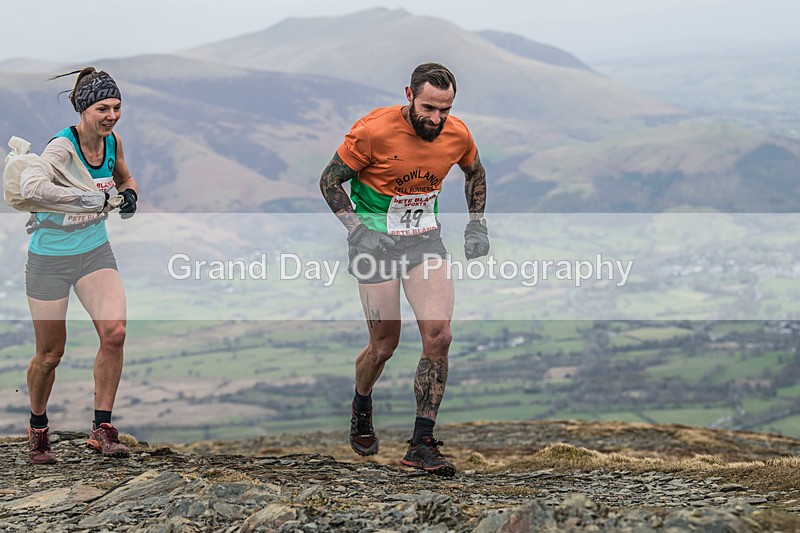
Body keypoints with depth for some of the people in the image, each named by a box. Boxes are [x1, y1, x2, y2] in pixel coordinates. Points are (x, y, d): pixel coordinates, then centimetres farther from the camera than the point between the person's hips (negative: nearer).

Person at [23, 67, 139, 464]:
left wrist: (130, 195, -3)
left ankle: (101, 428, -5)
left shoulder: (112, 142, -3)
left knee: (114, 332, -16)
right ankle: (38, 429, 31)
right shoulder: (63, 147, -23)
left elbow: (124, 179, 20)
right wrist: (86, 198, -44)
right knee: (50, 353, 5)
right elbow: (30, 186, -44)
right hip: (50, 257, -5)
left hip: (95, 250, 5)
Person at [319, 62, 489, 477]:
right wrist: (357, 230, -17)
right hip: (377, 241, -3)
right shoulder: (373, 131, -20)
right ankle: (361, 410, 35)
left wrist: (476, 224, 6)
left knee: (439, 336, -12)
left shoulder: (457, 135, -7)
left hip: (426, 240, 3)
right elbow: (330, 181, -8)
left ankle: (422, 444, -4)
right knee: (385, 345, 1)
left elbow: (474, 172, 17)